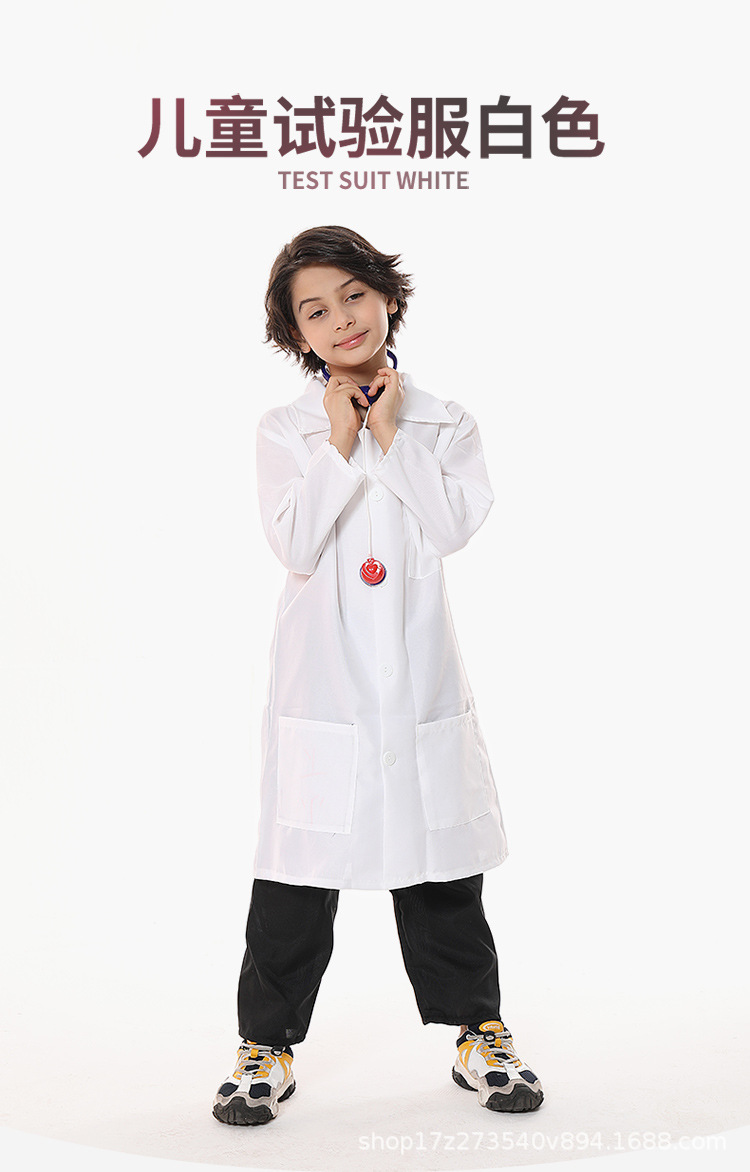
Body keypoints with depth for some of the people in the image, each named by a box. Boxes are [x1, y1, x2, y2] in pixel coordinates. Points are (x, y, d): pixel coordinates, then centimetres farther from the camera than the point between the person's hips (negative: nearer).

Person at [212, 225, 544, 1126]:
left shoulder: (443, 422, 5)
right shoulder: (285, 429, 2)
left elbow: (453, 527, -9)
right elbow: (295, 546, -10)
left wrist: (390, 435, -8)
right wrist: (339, 444, -11)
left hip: (419, 670, 1)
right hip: (322, 672, -1)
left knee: (440, 858, 11)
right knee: (299, 863, 4)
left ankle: (478, 1034, 26)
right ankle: (268, 1045, 19)